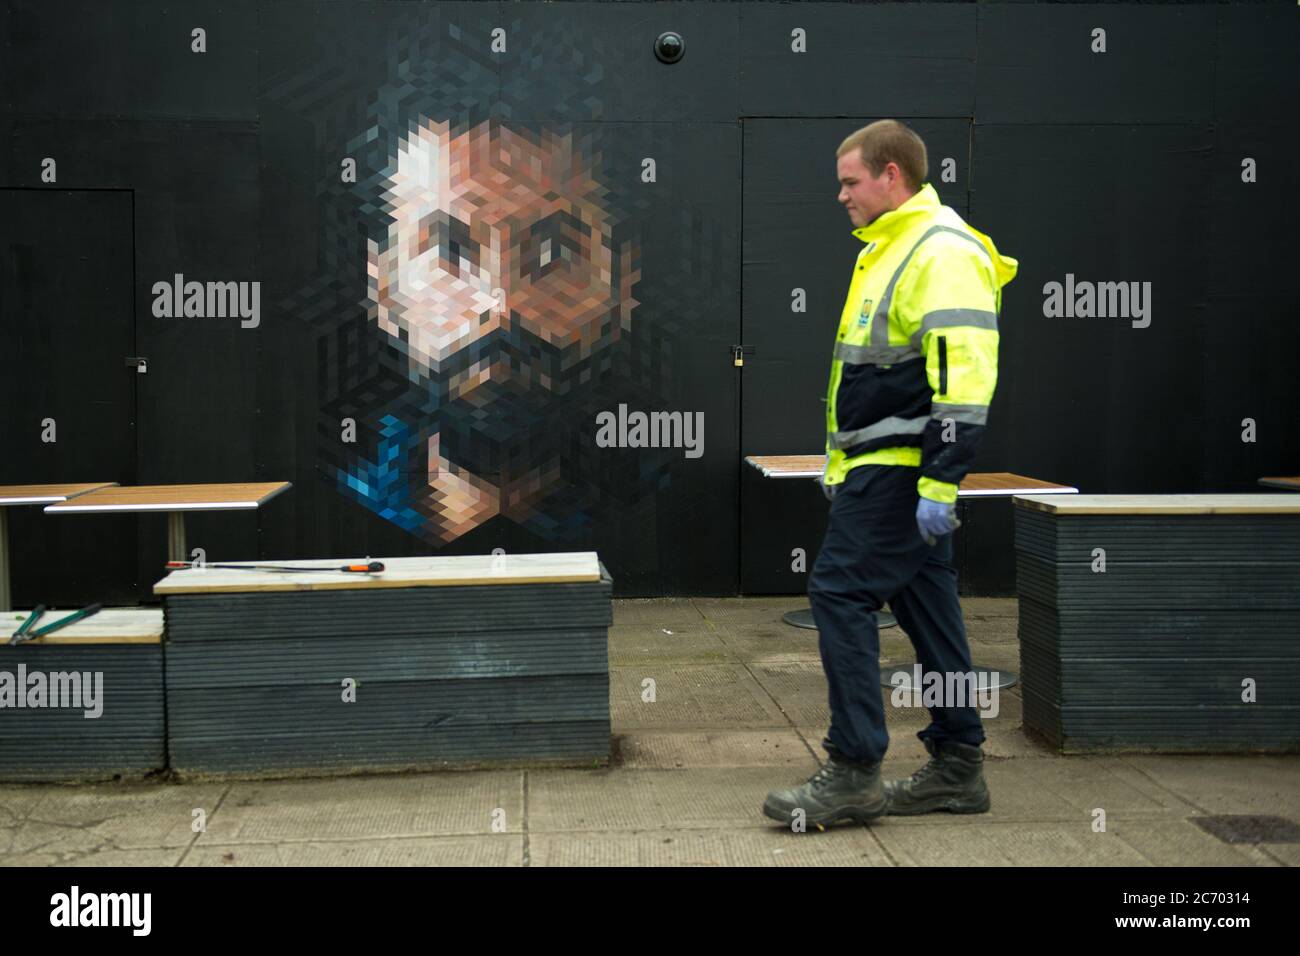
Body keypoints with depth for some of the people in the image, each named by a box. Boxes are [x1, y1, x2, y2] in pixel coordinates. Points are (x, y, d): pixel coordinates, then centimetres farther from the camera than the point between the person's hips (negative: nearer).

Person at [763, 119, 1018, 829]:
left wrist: (940, 483, -25)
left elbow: (965, 376, -22)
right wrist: (844, 465, 24)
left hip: (898, 470, -11)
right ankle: (957, 767, 20)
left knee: (840, 592, -11)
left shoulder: (942, 251, -14)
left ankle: (853, 774, -4)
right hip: (888, 469, 11)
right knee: (924, 604, 12)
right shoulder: (887, 249, 19)